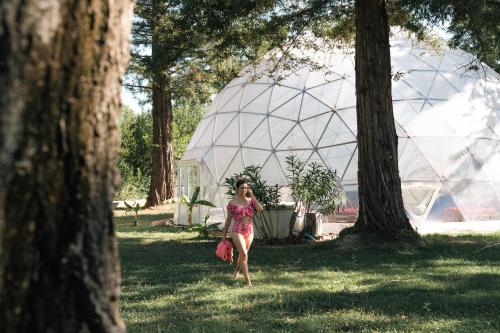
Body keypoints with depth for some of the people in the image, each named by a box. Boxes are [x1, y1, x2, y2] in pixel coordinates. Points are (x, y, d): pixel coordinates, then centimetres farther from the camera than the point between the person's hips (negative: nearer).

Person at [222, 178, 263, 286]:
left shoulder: (250, 200, 2)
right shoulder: (232, 202, -4)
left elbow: (260, 209, -16)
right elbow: (228, 219, 3)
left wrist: (252, 196, -12)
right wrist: (224, 235, 5)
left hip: (249, 231, 4)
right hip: (237, 231, -4)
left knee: (242, 254, 20)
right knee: (244, 255, -15)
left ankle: (237, 271, 48)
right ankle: (248, 281, -12)